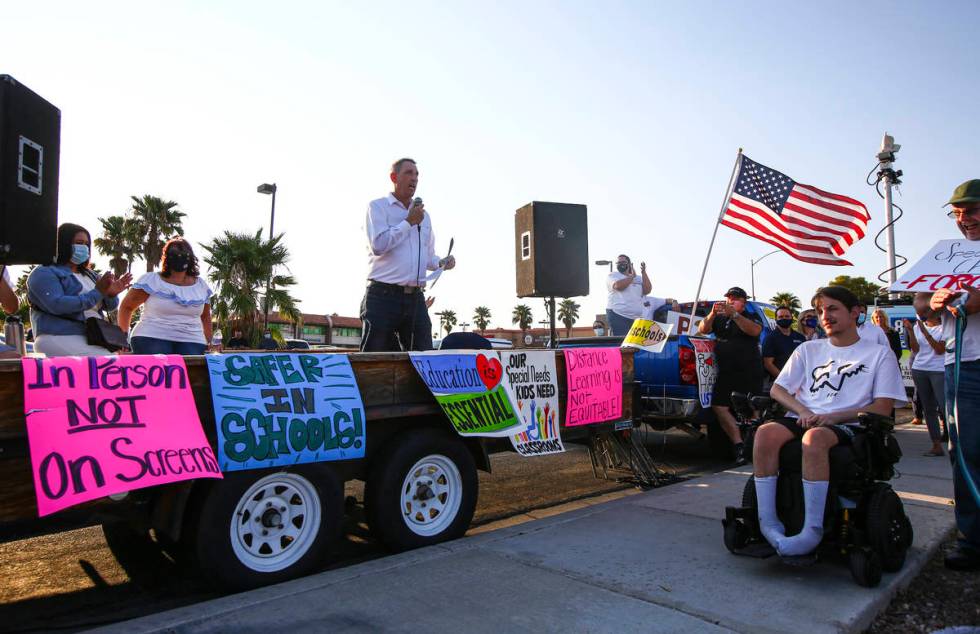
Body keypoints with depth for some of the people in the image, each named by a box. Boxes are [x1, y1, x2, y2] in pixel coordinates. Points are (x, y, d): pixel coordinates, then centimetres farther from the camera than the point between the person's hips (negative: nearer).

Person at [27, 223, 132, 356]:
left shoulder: (89, 274, 21)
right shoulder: (44, 273, 1)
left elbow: (109, 306, 17)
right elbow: (56, 305, -16)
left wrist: (111, 294, -7)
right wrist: (97, 293, -16)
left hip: (92, 340, 7)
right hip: (60, 339, -7)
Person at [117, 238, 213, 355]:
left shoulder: (201, 286, 13)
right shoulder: (151, 280, 2)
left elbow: (205, 316, 21)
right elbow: (126, 306, 8)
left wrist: (208, 343, 18)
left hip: (191, 342, 3)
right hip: (152, 339, -2)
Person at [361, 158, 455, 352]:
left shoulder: (423, 216, 20)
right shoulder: (378, 207, 3)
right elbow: (378, 245, -14)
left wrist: (441, 263, 4)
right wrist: (409, 222, -7)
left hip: (415, 298, 6)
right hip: (384, 297, -5)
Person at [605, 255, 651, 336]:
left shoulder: (638, 278, 19)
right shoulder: (612, 275, 7)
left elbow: (647, 290, 4)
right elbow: (618, 286, -14)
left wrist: (643, 272, 0)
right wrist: (632, 276, 0)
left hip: (637, 317, 5)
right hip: (618, 315, -5)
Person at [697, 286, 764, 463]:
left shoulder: (752, 317, 10)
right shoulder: (720, 319, 23)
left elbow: (755, 330, -12)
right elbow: (702, 330, 8)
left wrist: (733, 314, -21)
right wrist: (712, 314, -12)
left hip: (749, 372, -3)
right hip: (726, 372, 3)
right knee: (719, 407, -11)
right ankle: (739, 445, -11)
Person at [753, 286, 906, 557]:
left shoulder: (878, 354, 12)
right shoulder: (808, 349, 22)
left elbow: (883, 408, 1)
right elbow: (777, 390, 16)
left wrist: (834, 416, -14)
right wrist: (803, 412, -5)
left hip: (847, 426, -3)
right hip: (802, 419, 3)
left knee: (814, 437, -40)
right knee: (766, 433, -32)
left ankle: (812, 530, -36)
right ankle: (767, 522, -31)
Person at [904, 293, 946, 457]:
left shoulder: (944, 326, -5)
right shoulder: (918, 326, 10)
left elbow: (940, 349, -14)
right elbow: (915, 349, 5)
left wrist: (925, 331, -20)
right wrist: (910, 331, -7)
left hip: (939, 371, -5)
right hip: (919, 370, 5)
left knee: (944, 407, -14)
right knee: (928, 409, 5)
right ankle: (936, 446, 9)